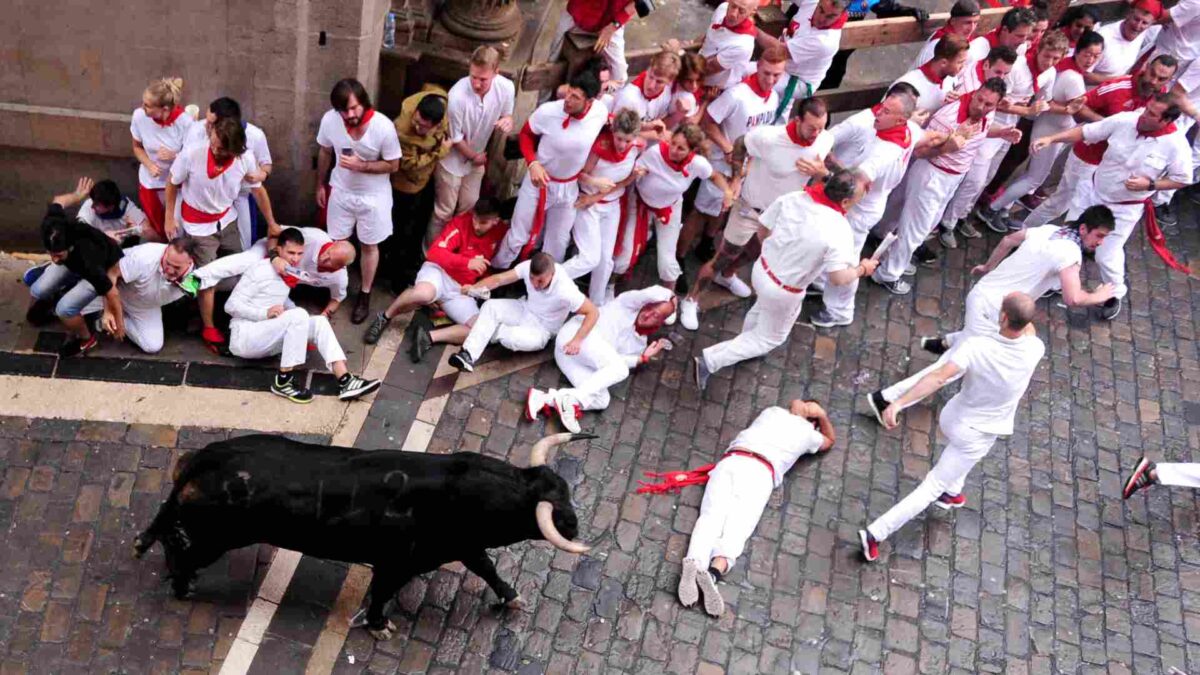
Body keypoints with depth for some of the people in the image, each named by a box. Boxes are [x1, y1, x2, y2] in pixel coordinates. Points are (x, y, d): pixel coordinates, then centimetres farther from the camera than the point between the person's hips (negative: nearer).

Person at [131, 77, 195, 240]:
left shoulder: (185, 122, -29)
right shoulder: (139, 116, -21)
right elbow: (137, 147, -1)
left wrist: (174, 156, -37)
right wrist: (150, 165, -20)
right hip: (149, 183, 3)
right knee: (159, 231, 20)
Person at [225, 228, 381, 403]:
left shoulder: (288, 275, 13)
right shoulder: (260, 271, -11)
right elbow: (231, 305, -13)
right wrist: (265, 313, -26)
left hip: (267, 340, 8)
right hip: (244, 337, -8)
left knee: (319, 322, -11)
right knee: (298, 315, -28)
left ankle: (345, 382, -26)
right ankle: (282, 381, -24)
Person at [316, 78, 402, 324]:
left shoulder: (383, 127, -29)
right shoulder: (330, 120, -19)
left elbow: (393, 165, -16)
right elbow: (325, 153, 1)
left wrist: (361, 166, -29)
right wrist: (320, 184, 11)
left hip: (373, 196, -3)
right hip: (340, 192, 3)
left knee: (369, 246, 15)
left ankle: (364, 295, 35)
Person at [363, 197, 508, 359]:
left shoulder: (502, 232, -2)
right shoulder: (462, 221, -13)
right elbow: (435, 252, -18)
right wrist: (467, 262, -29)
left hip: (461, 290, 4)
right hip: (440, 271, -4)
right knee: (423, 293, -40)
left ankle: (429, 336, -17)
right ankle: (384, 317, -12)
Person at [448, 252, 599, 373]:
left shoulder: (565, 290, -35)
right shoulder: (528, 267, -22)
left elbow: (593, 312, -32)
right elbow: (499, 279, -17)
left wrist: (577, 340, -43)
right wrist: (474, 288, -33)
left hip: (541, 329, -5)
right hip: (524, 310, 5)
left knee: (513, 339, -33)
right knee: (490, 306, -22)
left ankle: (491, 332, 3)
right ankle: (468, 355, -29)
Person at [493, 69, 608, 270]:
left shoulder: (601, 112, -23)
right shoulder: (547, 111, -29)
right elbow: (526, 134, -10)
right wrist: (532, 163, -23)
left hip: (570, 187, 2)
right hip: (539, 181, -2)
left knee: (558, 241, 22)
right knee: (518, 236, 13)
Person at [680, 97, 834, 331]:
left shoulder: (826, 140, -23)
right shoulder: (769, 138, -36)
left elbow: (823, 166, -3)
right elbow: (740, 145, -14)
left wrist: (821, 171, -27)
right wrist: (736, 178, -18)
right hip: (751, 207, -6)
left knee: (755, 253, 31)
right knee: (723, 257, 7)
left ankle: (726, 276, 62)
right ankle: (691, 300, 29)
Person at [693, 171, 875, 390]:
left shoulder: (792, 198, -14)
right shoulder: (839, 230, -29)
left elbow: (763, 229, -2)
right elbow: (838, 278, -29)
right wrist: (862, 269, -8)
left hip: (762, 269, 5)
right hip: (783, 293, -5)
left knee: (762, 309, 38)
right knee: (769, 338, 20)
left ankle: (748, 342, 61)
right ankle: (711, 360, 14)